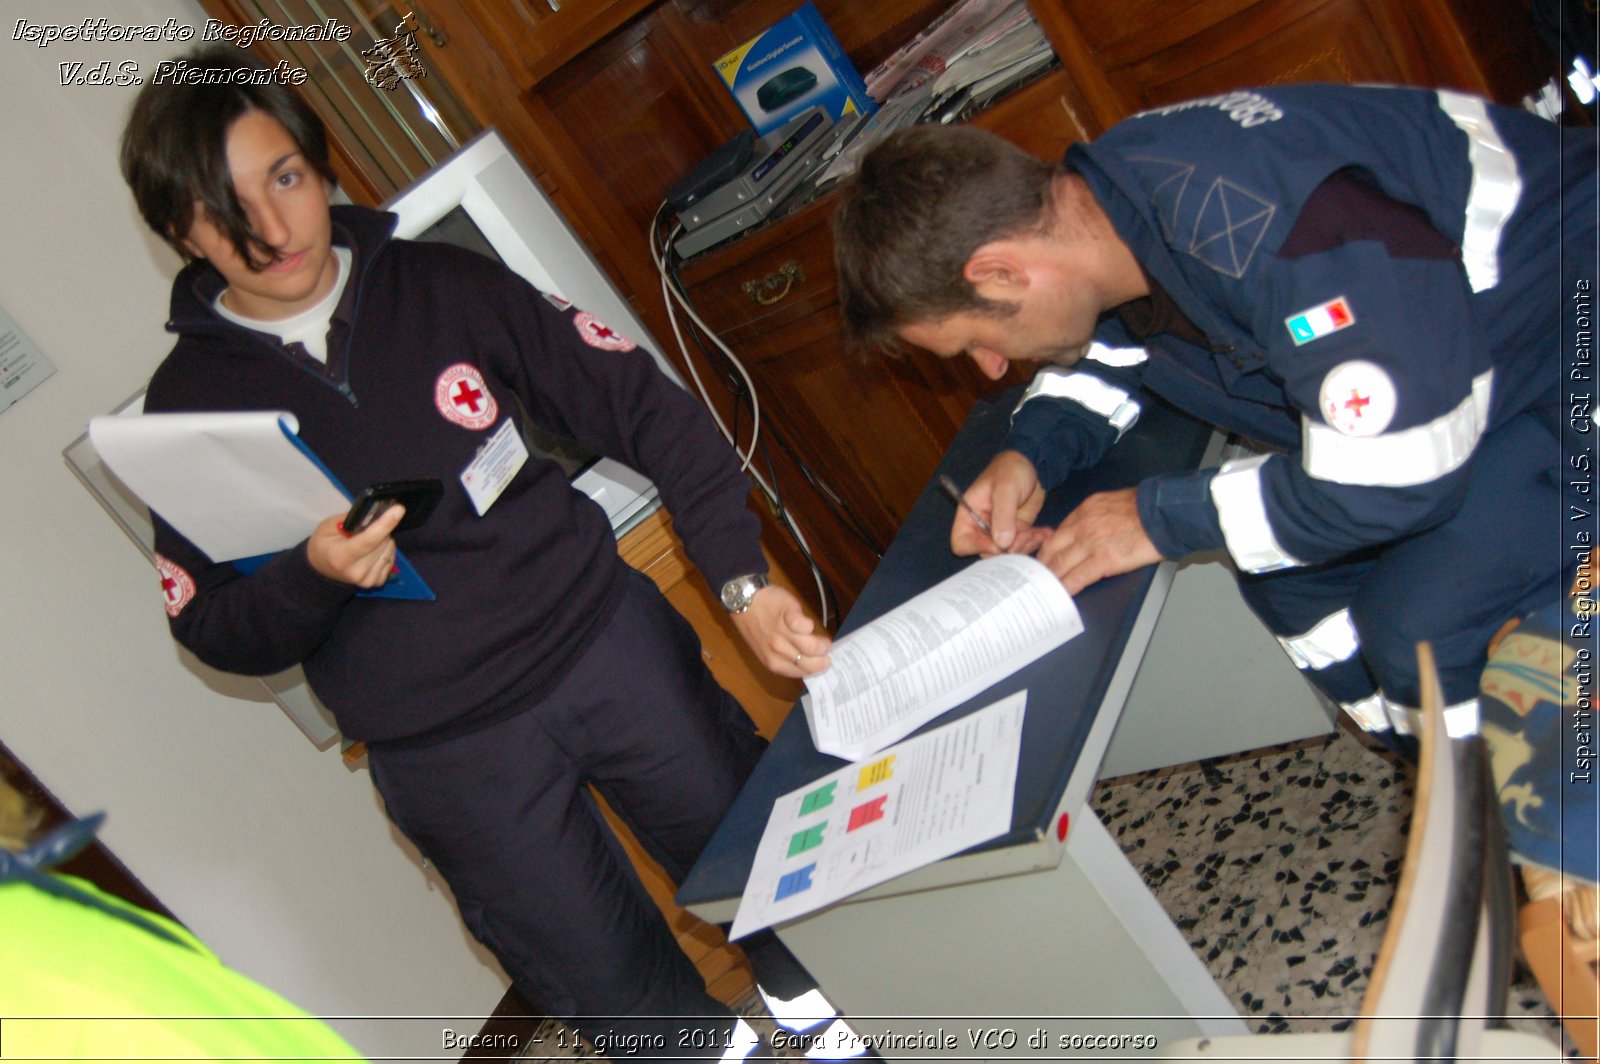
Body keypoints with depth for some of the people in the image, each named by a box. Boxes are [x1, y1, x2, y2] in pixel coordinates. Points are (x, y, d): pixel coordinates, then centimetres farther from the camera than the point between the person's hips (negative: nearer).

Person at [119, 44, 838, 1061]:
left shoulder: (444, 284, -2)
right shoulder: (187, 405, -3)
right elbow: (219, 633, 1)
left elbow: (645, 409, -3)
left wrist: (743, 580, -13)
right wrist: (311, 577, -21)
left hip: (610, 641, 1)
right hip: (446, 751, 0)